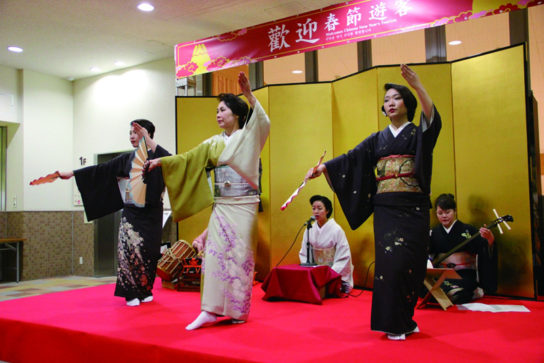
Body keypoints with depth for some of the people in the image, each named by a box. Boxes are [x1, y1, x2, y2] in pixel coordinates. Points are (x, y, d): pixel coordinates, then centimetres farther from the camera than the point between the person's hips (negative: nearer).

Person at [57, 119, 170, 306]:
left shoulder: (155, 156, -1)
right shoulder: (127, 158, 12)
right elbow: (102, 169, 11)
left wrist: (148, 140, -23)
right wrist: (72, 173, 8)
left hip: (150, 213, -3)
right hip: (130, 212, 3)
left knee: (146, 251, -3)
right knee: (129, 247, -10)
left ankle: (145, 291, 17)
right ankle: (132, 293, 0)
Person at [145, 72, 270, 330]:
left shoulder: (248, 136, 2)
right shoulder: (213, 143, 15)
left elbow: (263, 123, -18)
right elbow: (188, 159, 14)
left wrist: (249, 95, -25)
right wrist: (162, 161, 6)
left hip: (243, 206, -4)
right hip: (220, 206, 4)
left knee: (240, 255, -1)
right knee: (215, 254, -3)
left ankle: (239, 311, 9)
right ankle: (210, 310, -1)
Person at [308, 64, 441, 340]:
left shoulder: (418, 134, 7)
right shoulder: (378, 139, 16)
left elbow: (432, 117, -15)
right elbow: (352, 157, 7)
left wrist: (417, 85, -27)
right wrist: (322, 167, -6)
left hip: (413, 209, -2)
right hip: (386, 210, 2)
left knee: (409, 262, -7)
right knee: (390, 261, -6)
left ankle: (404, 320, 8)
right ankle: (395, 324, 3)